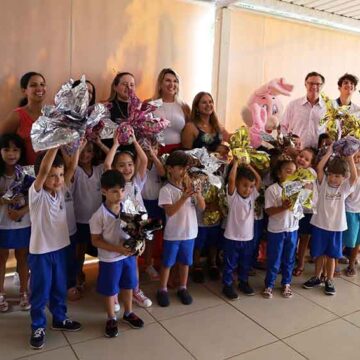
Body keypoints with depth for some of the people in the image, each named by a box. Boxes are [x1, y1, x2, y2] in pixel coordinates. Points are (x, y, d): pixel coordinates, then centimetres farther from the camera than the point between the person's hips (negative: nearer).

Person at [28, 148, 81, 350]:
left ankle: (60, 319, 38)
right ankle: (38, 326, 28)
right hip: (40, 251, -5)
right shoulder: (36, 193, -17)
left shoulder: (60, 190, -1)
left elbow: (72, 168, -10)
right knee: (40, 291, 10)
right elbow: (43, 170, -34)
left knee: (60, 288, 20)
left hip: (61, 248, 5)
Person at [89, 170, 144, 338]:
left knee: (128, 286, 21)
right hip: (109, 259, -4)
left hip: (129, 255, 4)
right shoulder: (99, 215, -20)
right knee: (110, 290, 13)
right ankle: (111, 319, 35)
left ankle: (128, 313, 43)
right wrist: (117, 249, -24)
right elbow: (95, 240, -15)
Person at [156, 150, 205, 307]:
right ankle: (162, 290, 27)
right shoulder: (166, 190, -13)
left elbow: (202, 207, -1)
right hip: (172, 234, -4)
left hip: (189, 232, 4)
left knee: (185, 262, 17)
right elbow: (170, 211, -22)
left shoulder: (190, 187, 1)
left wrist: (198, 194, -20)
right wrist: (184, 197, -31)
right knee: (167, 263, 10)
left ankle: (183, 288, 34)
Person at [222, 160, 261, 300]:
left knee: (246, 264, 20)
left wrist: (249, 166, -3)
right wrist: (236, 163, -18)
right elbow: (231, 179, -27)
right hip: (232, 238, -5)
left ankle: (243, 282, 38)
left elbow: (259, 180, 0)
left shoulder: (252, 195, 1)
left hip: (248, 238, 5)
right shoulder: (233, 196, -14)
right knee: (230, 264, 9)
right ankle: (227, 285, 23)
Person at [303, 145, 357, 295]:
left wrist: (350, 157, -23)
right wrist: (329, 152, -16)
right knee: (319, 254, 14)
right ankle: (316, 278, 30)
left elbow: (354, 176, -22)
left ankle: (329, 281, 26)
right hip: (319, 224, 1)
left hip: (336, 227, 0)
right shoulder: (323, 183, -4)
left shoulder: (345, 187, -4)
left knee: (331, 255, 11)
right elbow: (319, 168, -18)